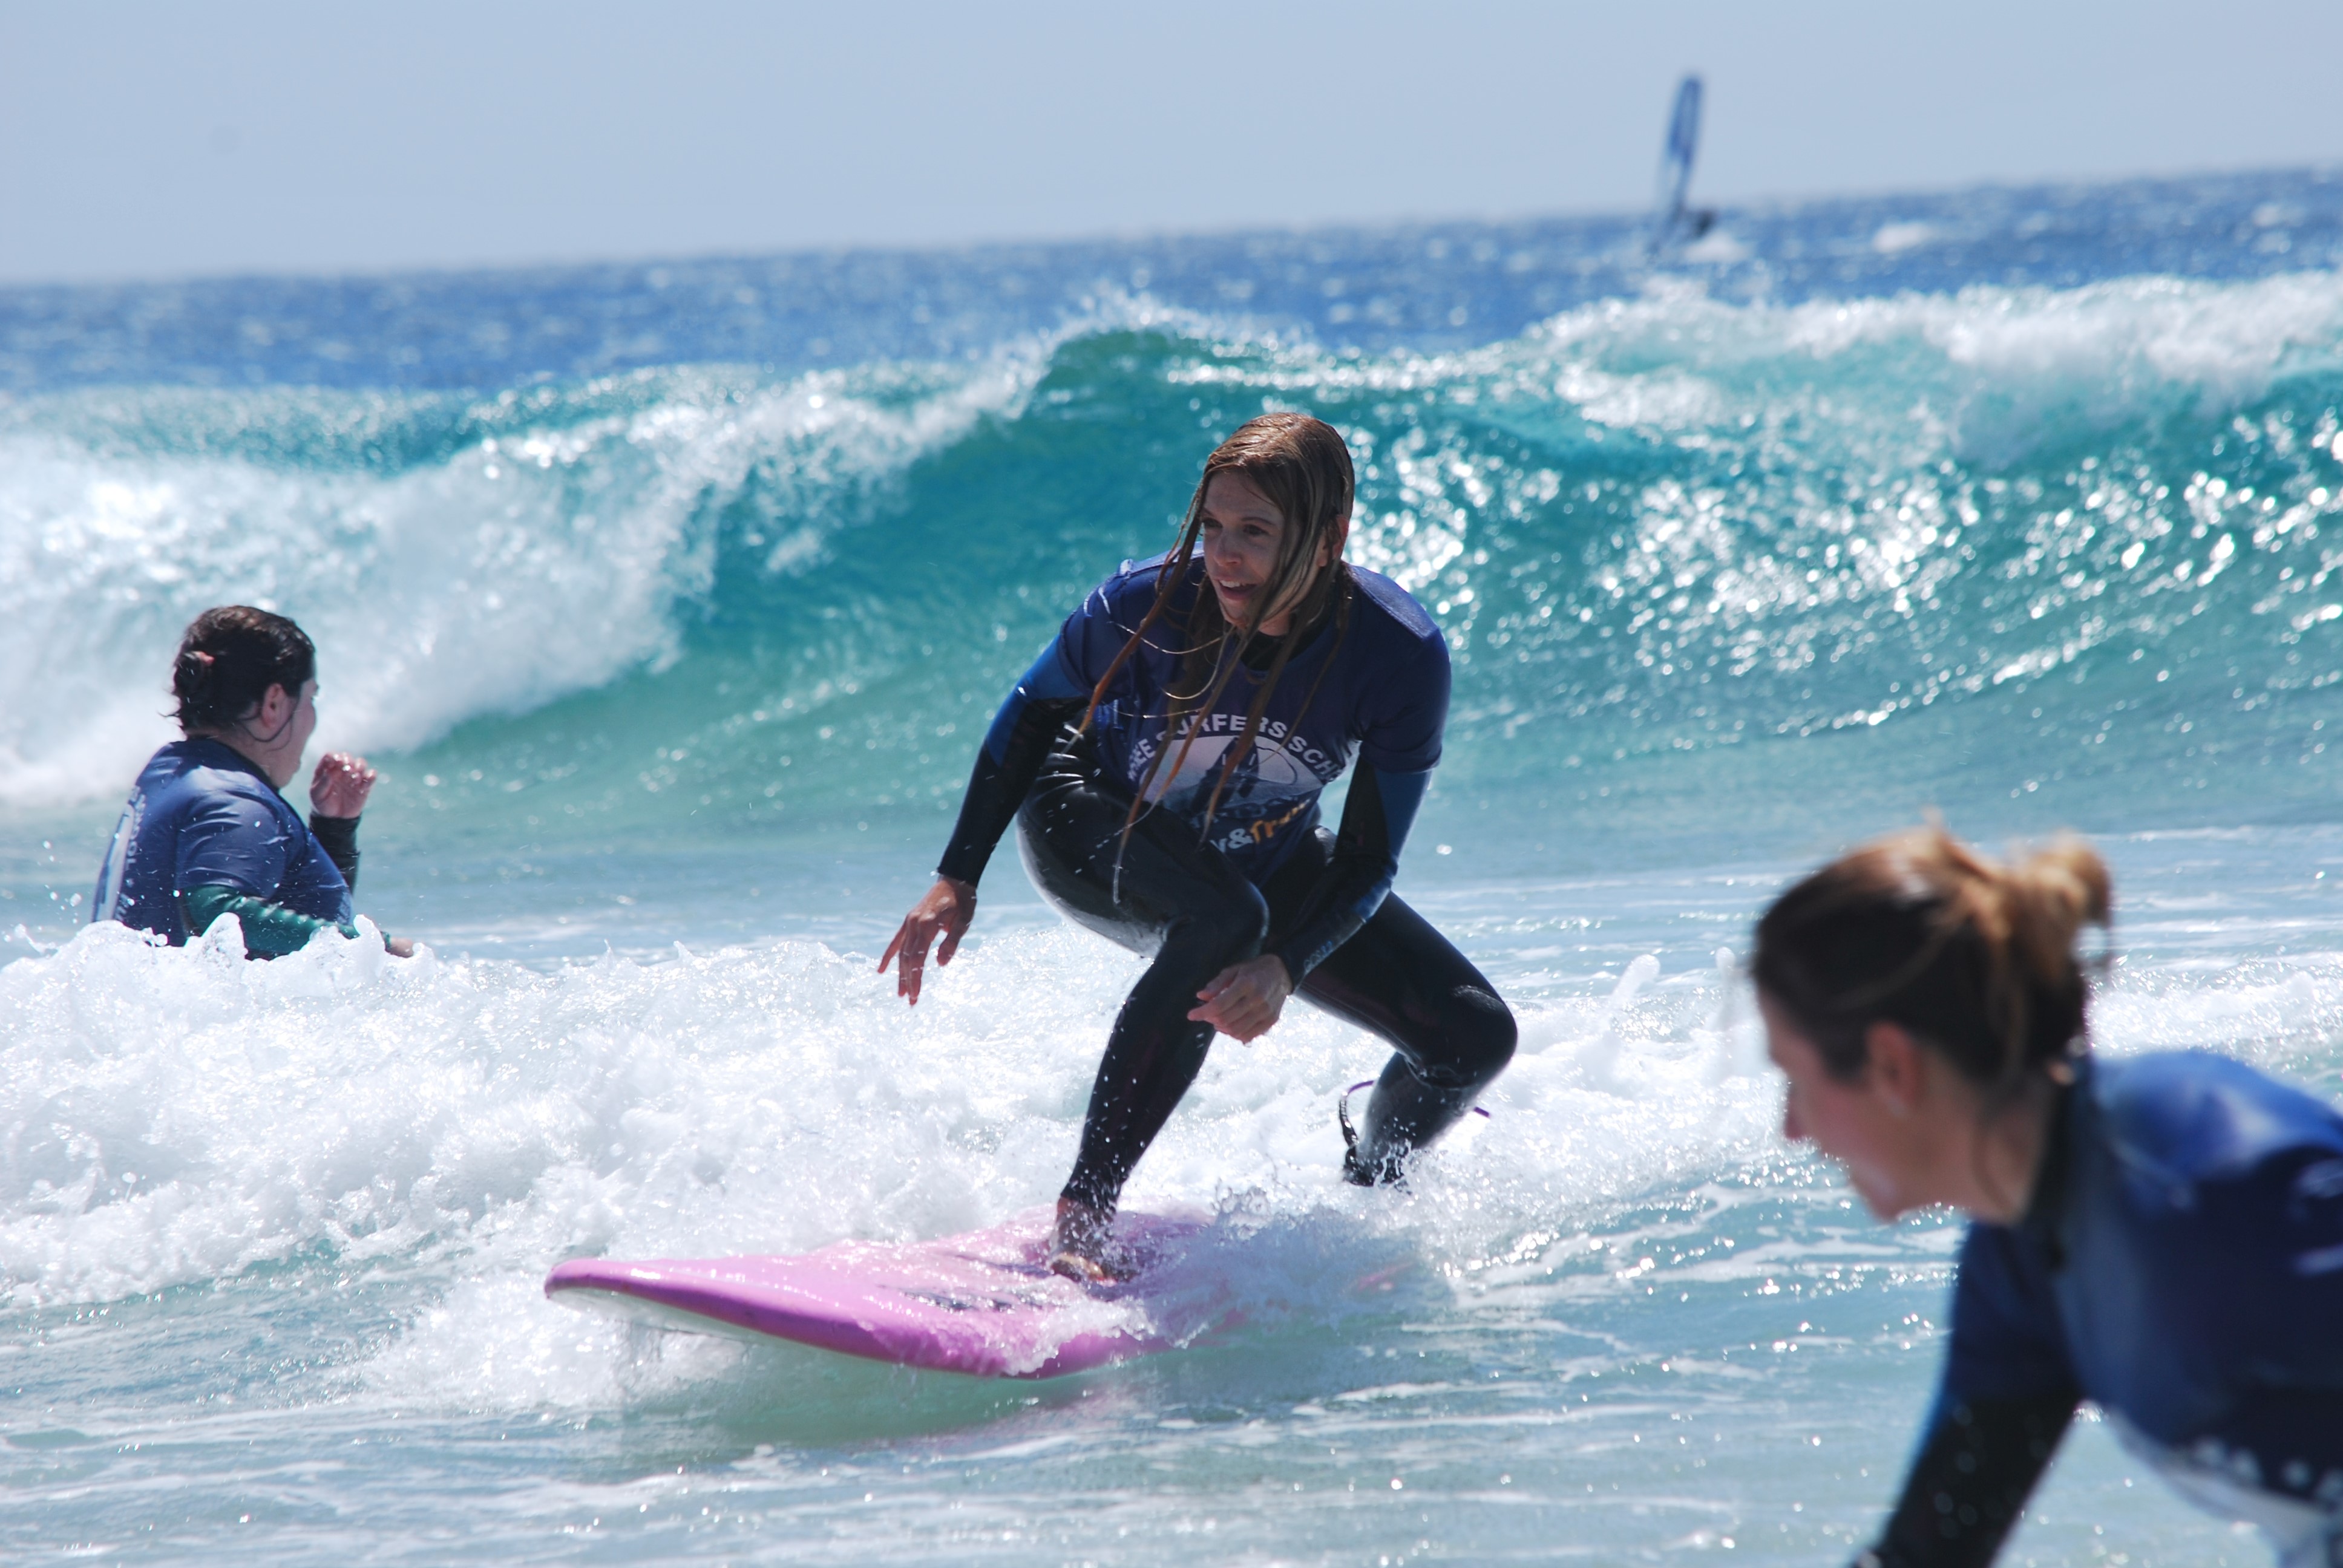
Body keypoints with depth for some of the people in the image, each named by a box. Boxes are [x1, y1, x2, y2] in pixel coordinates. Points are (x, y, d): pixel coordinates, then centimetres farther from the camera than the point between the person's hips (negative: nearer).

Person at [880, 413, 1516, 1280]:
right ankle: (1082, 1214, -37)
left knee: (1474, 1037, -6)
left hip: (1266, 859, 3)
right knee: (1221, 918, -39)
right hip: (1091, 826, -3)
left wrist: (1287, 966, -41)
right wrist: (958, 880, -11)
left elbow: (1367, 863, -23)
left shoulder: (1402, 656, -30)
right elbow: (1033, 715, -11)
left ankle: (1367, 1192, 26)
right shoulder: (1145, 607, -33)